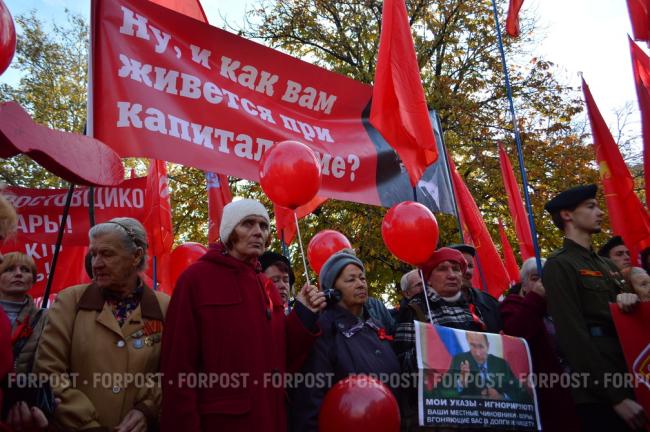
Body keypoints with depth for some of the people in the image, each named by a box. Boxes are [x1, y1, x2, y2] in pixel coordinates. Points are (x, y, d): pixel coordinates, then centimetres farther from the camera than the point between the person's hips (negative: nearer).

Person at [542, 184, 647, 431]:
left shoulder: (607, 265, 15)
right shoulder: (558, 266, -10)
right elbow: (573, 336, -16)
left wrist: (630, 300, -3)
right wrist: (616, 397, -19)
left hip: (630, 379, 8)